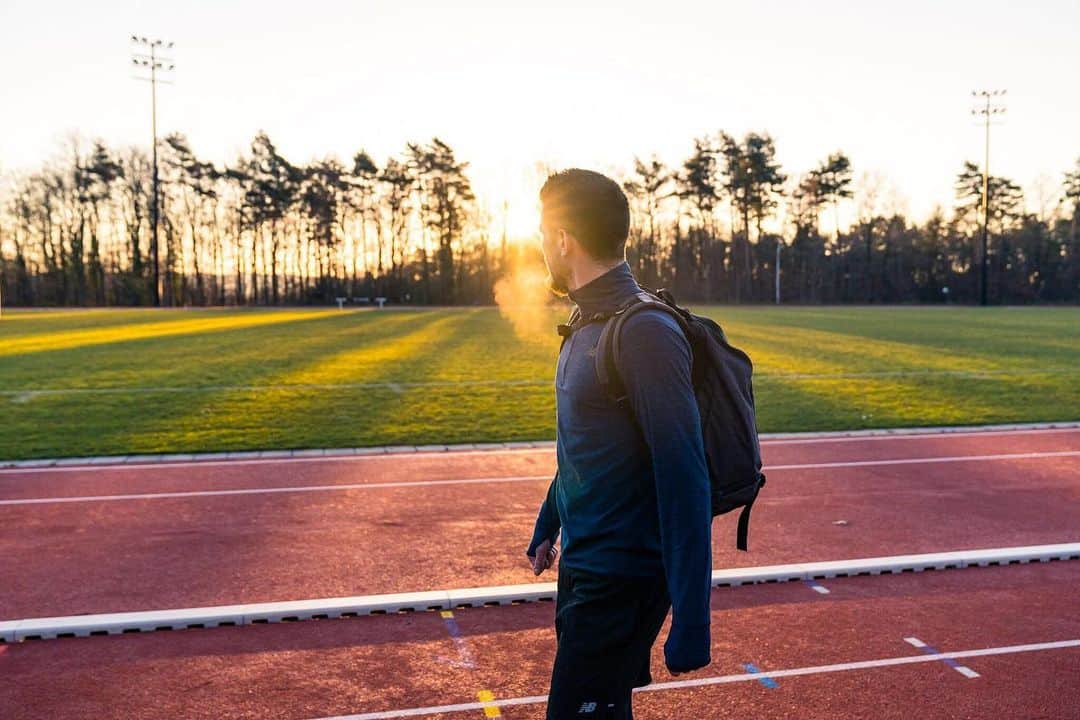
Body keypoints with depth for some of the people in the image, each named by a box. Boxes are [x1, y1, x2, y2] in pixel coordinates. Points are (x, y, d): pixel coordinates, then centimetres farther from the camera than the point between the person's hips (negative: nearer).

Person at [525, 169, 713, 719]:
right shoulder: (586, 327, 8)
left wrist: (690, 622, -24)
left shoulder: (644, 332, -20)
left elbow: (683, 480, -23)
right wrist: (548, 528, 25)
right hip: (581, 567, 9)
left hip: (621, 581, -9)